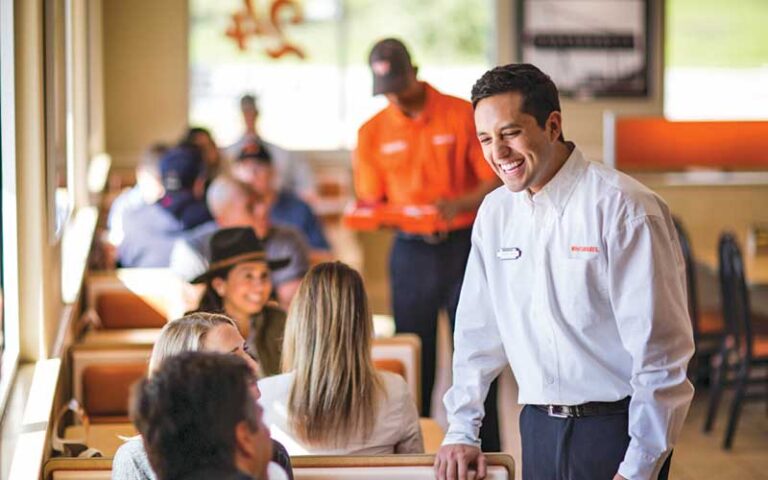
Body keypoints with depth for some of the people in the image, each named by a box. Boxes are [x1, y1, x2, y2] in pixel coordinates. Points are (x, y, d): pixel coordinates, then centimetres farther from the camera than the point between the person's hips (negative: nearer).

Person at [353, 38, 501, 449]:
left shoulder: (462, 115, -3)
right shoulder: (372, 133, 5)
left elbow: (495, 184, -4)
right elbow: (371, 201, 8)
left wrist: (458, 205, -22)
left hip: (464, 246, -2)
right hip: (410, 253, 2)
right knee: (414, 362, 5)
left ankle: (484, 457, 8)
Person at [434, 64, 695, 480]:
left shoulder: (623, 209, -14)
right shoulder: (496, 212, 6)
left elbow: (660, 350, -15)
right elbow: (478, 332, 13)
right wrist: (461, 433, 9)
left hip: (616, 430, -5)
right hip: (539, 427, 5)